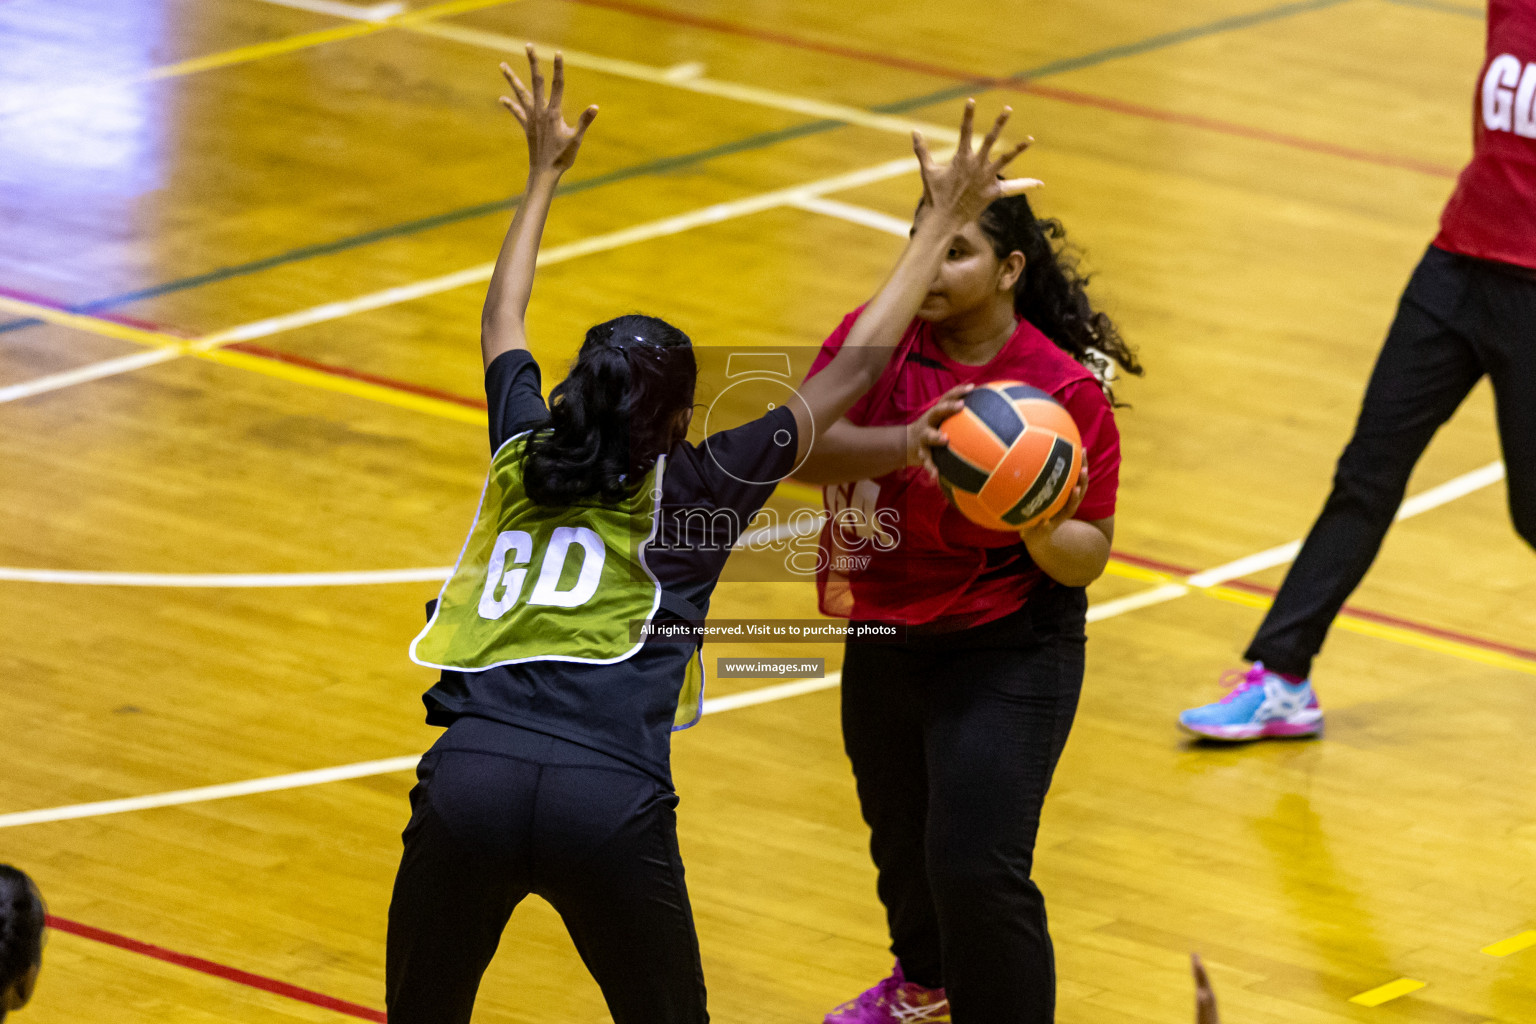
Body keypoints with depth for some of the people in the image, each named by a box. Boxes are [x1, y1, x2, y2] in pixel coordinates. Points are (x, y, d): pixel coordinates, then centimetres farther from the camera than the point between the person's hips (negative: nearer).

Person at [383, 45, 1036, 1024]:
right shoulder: (688, 489, 11)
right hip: (612, 798, -3)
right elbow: (853, 372, 16)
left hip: (471, 780, 3)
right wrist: (944, 218, 22)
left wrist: (545, 174, 53)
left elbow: (501, 319, 40)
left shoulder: (523, 456, 20)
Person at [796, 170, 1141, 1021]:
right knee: (901, 841, 25)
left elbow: (1089, 557, -12)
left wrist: (1043, 534, -35)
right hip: (884, 642, 5)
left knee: (977, 868, -18)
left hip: (1005, 654, -5)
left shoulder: (1066, 392, -18)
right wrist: (902, 446, -42)